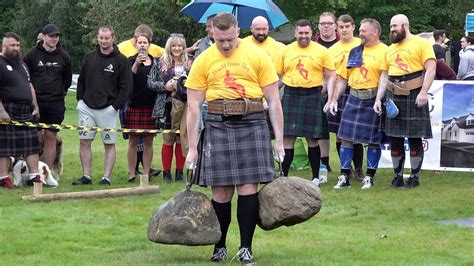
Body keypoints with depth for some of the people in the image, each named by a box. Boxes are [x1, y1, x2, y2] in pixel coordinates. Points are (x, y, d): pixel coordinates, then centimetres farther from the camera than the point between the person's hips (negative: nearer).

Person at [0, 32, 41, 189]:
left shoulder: (21, 64, 19)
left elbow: (29, 86, 25)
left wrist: (35, 106, 15)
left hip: (26, 112, 8)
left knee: (32, 145, 6)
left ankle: (34, 176, 9)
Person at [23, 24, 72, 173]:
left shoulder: (63, 56, 8)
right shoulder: (33, 54, -1)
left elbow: (67, 79, 19)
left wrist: (61, 92, 12)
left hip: (56, 103, 2)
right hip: (35, 102, -2)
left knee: (51, 137, 3)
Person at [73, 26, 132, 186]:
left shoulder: (121, 61, -4)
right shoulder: (89, 57, 10)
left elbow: (125, 86, -5)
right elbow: (81, 80, 18)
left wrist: (116, 106, -12)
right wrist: (80, 99, 6)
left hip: (108, 109, -4)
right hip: (87, 107, 4)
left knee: (109, 144, 1)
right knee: (84, 142, 1)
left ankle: (106, 177, 4)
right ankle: (86, 176, 7)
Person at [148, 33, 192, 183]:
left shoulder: (190, 64, 7)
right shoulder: (160, 63, 3)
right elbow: (150, 82, 1)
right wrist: (165, 86, -13)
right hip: (166, 106, -1)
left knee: (181, 139, 5)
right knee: (168, 140, 2)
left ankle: (179, 172, 13)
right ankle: (166, 173, 8)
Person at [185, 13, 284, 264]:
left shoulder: (257, 56, 1)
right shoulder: (203, 61, 2)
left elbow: (274, 101, 3)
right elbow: (193, 106, 4)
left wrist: (279, 140, -1)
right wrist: (192, 148, 1)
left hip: (252, 124, -1)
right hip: (218, 126, 1)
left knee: (248, 188, -3)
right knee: (221, 192, 1)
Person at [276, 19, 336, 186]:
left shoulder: (321, 51, 3)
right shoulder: (286, 51, 8)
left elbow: (331, 76, 3)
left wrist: (330, 99, -6)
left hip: (313, 96, -1)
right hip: (290, 96, 1)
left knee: (312, 139, 2)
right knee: (287, 138, -3)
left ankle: (316, 177, 13)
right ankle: (283, 176, 3)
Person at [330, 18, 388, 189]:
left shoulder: (384, 52, -4)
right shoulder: (354, 52, 15)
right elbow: (342, 78, 17)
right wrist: (334, 99, 11)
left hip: (373, 100, -5)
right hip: (353, 98, 5)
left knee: (374, 140, 2)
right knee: (346, 137, 1)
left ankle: (369, 177, 11)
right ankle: (344, 176, 6)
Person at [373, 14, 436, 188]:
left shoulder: (422, 43, -2)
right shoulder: (390, 49, 18)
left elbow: (431, 68, -11)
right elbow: (384, 76, 19)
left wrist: (423, 92, -20)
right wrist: (378, 99, 9)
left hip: (413, 97, -6)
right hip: (393, 97, 6)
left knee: (415, 139, -2)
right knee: (395, 139, 5)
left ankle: (415, 177, 6)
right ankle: (398, 176, 13)